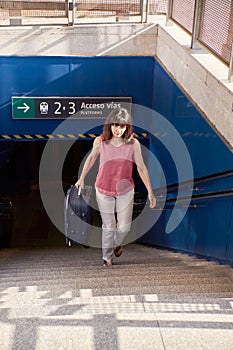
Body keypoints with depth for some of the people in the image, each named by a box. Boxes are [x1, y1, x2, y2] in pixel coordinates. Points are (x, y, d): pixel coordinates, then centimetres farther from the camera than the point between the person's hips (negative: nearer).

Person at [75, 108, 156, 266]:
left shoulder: (133, 143, -13)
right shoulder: (100, 141, -12)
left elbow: (141, 167, -7)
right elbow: (91, 157, 7)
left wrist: (150, 191, -7)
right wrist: (82, 178, 15)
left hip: (125, 191, 0)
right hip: (104, 191, 0)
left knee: (124, 226, 7)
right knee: (108, 226, 8)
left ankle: (117, 243, 42)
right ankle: (107, 256, 31)